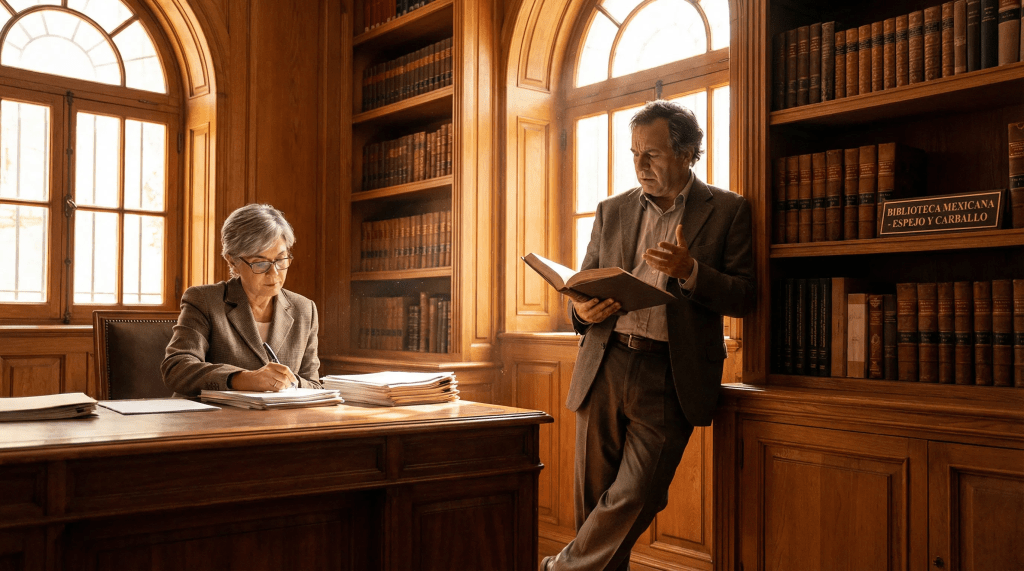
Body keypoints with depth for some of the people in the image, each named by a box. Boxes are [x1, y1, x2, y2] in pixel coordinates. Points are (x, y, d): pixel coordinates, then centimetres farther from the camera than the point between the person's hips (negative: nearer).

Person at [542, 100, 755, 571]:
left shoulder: (727, 211, 4)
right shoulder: (612, 211, 14)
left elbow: (745, 297, 0)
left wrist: (690, 271, -17)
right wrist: (582, 310, -6)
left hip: (669, 377, -3)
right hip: (604, 368, 3)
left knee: (634, 497, -4)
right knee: (593, 496, 7)